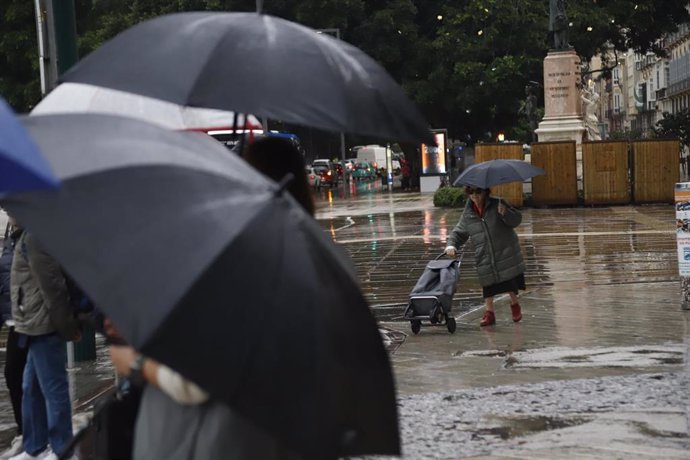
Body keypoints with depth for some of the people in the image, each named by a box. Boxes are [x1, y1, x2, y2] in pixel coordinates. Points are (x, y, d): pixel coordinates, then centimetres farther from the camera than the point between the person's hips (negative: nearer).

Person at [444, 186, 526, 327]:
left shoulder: (497, 205, -6)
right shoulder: (468, 214, 2)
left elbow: (517, 220, -5)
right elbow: (458, 232, 11)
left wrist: (505, 213, -26)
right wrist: (451, 245, -7)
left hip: (506, 251, -2)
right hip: (484, 256, 2)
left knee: (511, 282, 4)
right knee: (488, 285, 2)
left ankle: (515, 305, 30)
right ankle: (489, 313, 14)